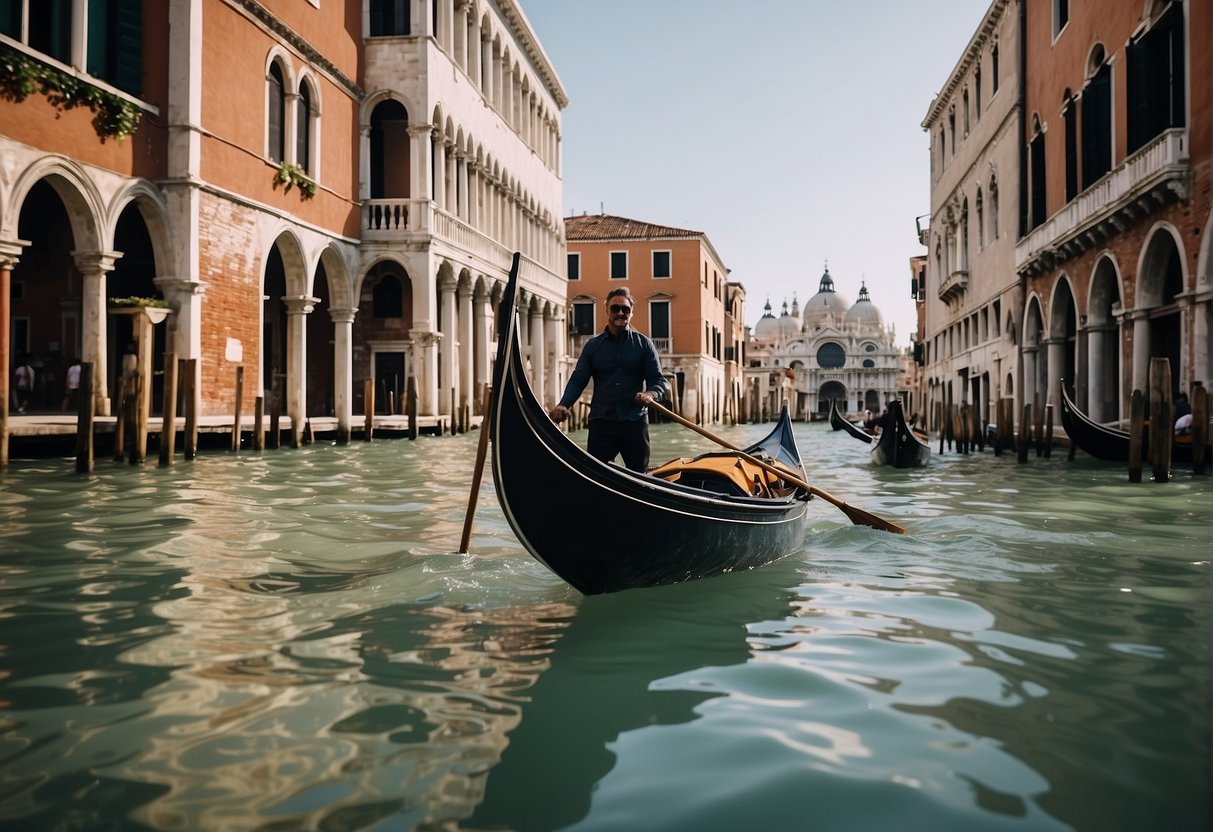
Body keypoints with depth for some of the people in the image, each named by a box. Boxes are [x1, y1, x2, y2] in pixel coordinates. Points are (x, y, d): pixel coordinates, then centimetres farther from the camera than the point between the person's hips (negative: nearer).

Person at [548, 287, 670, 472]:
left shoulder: (644, 344, 7)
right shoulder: (593, 345, 8)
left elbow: (658, 379, 3)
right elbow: (578, 380, 4)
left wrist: (651, 393, -20)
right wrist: (564, 404, -14)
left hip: (635, 421, 0)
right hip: (601, 422, 0)